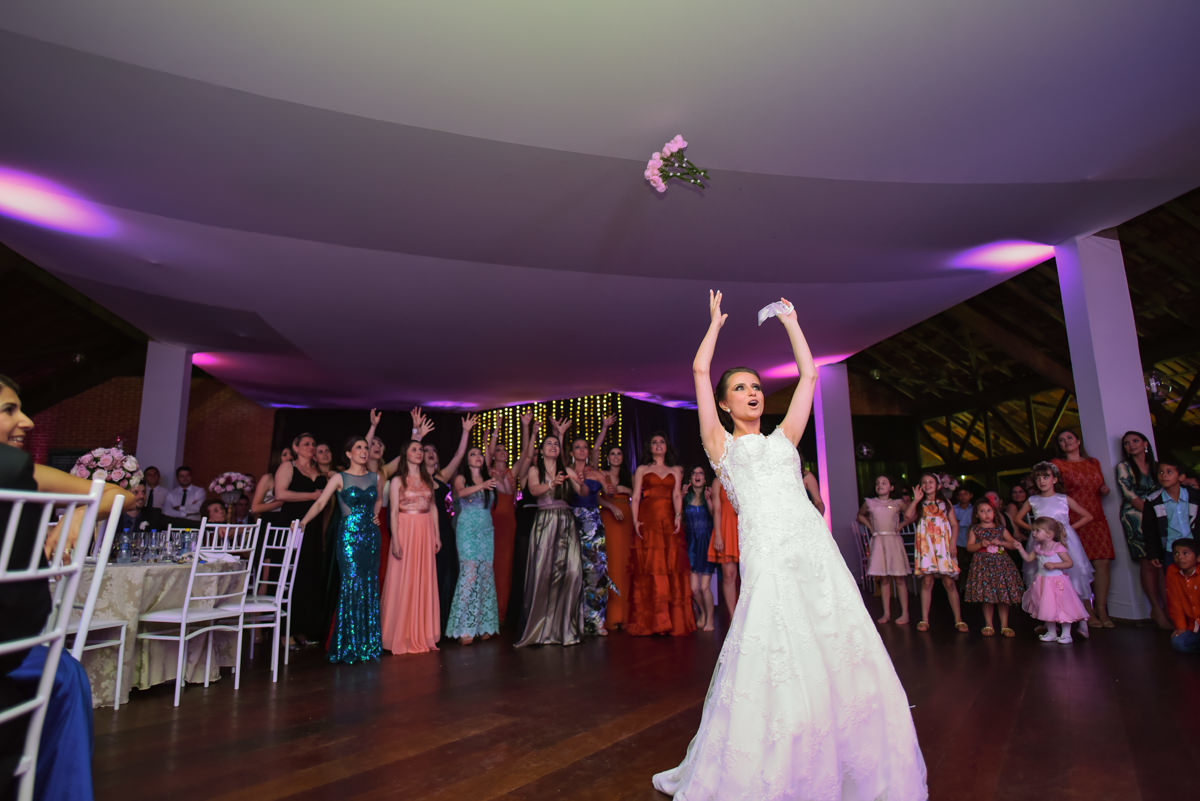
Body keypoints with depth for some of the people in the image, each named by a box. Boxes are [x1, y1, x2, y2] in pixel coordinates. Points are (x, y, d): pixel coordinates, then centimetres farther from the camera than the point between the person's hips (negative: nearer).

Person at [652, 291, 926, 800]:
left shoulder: (783, 437, 23)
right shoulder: (721, 444, 13)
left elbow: (809, 375, 24)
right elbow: (700, 370, 9)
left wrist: (789, 320, 32)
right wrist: (716, 322, 23)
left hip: (817, 548, 4)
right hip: (768, 552, -4)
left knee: (839, 659, 2)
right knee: (776, 667, -8)